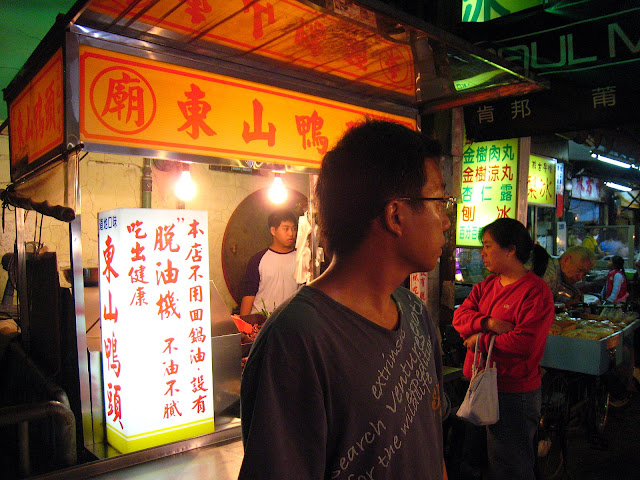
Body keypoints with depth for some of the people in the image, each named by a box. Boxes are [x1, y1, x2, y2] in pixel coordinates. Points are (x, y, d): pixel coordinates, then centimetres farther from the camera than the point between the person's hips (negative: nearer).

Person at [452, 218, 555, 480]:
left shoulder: (537, 291, -16)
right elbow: (460, 316, 0)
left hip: (514, 393, -7)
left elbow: (525, 343, -25)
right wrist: (488, 323, -18)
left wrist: (480, 341, -16)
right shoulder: (486, 285, 9)